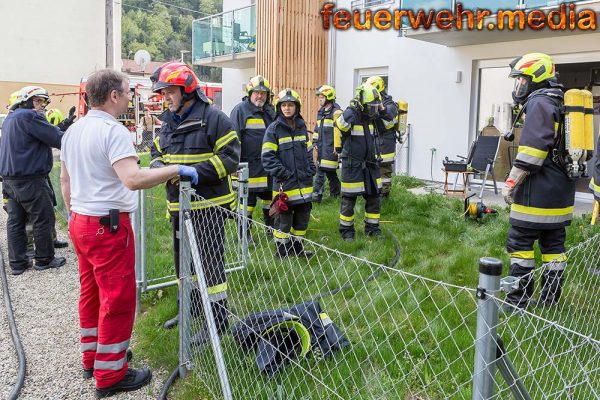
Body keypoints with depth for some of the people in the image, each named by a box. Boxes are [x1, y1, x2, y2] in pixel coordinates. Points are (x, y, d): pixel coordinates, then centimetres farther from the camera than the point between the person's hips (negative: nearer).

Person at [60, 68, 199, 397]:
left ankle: (92, 357, 33)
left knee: (91, 292, 19)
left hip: (79, 222, 9)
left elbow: (65, 179, 19)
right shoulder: (113, 131, -18)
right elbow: (133, 179, -33)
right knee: (117, 298, 1)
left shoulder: (72, 131, 10)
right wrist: (176, 169, -25)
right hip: (108, 225, -9)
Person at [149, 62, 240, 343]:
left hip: (208, 204, -8)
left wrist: (197, 171, -25)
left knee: (210, 261, -1)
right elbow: (158, 152, 19)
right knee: (183, 258, 19)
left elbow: (230, 158, -16)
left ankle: (218, 318, 13)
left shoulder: (214, 118, -12)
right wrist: (158, 166, -5)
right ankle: (191, 307, 39)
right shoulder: (168, 122, 11)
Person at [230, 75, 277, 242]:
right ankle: (244, 233, 14)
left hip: (269, 165, 7)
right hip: (249, 165, -7)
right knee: (248, 198, 0)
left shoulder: (270, 111, 13)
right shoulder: (241, 110, -9)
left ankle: (271, 226, 34)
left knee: (269, 195, 17)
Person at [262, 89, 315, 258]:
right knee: (284, 218, 1)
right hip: (284, 184, -6)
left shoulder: (302, 127, 11)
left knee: (303, 216, 14)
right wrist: (283, 173, -16)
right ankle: (282, 251, 16)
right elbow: (267, 156, -11)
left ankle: (297, 245, 31)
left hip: (303, 183, 6)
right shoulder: (273, 129, -6)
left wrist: (310, 171, 6)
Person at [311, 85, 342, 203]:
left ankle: (316, 194, -9)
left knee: (321, 171, -11)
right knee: (330, 171, 13)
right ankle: (335, 193, 22)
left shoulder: (336, 112, -9)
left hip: (330, 147, -8)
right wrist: (315, 142, 20)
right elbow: (317, 128, 26)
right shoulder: (321, 112, 18)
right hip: (321, 146, 8)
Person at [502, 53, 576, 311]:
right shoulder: (559, 103, 19)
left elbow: (532, 147, -22)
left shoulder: (539, 103, -11)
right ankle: (550, 300, 20)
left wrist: (511, 182, -18)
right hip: (561, 192, 10)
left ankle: (518, 300, 1)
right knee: (553, 244, 12)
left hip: (537, 192, -10)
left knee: (520, 242, -3)